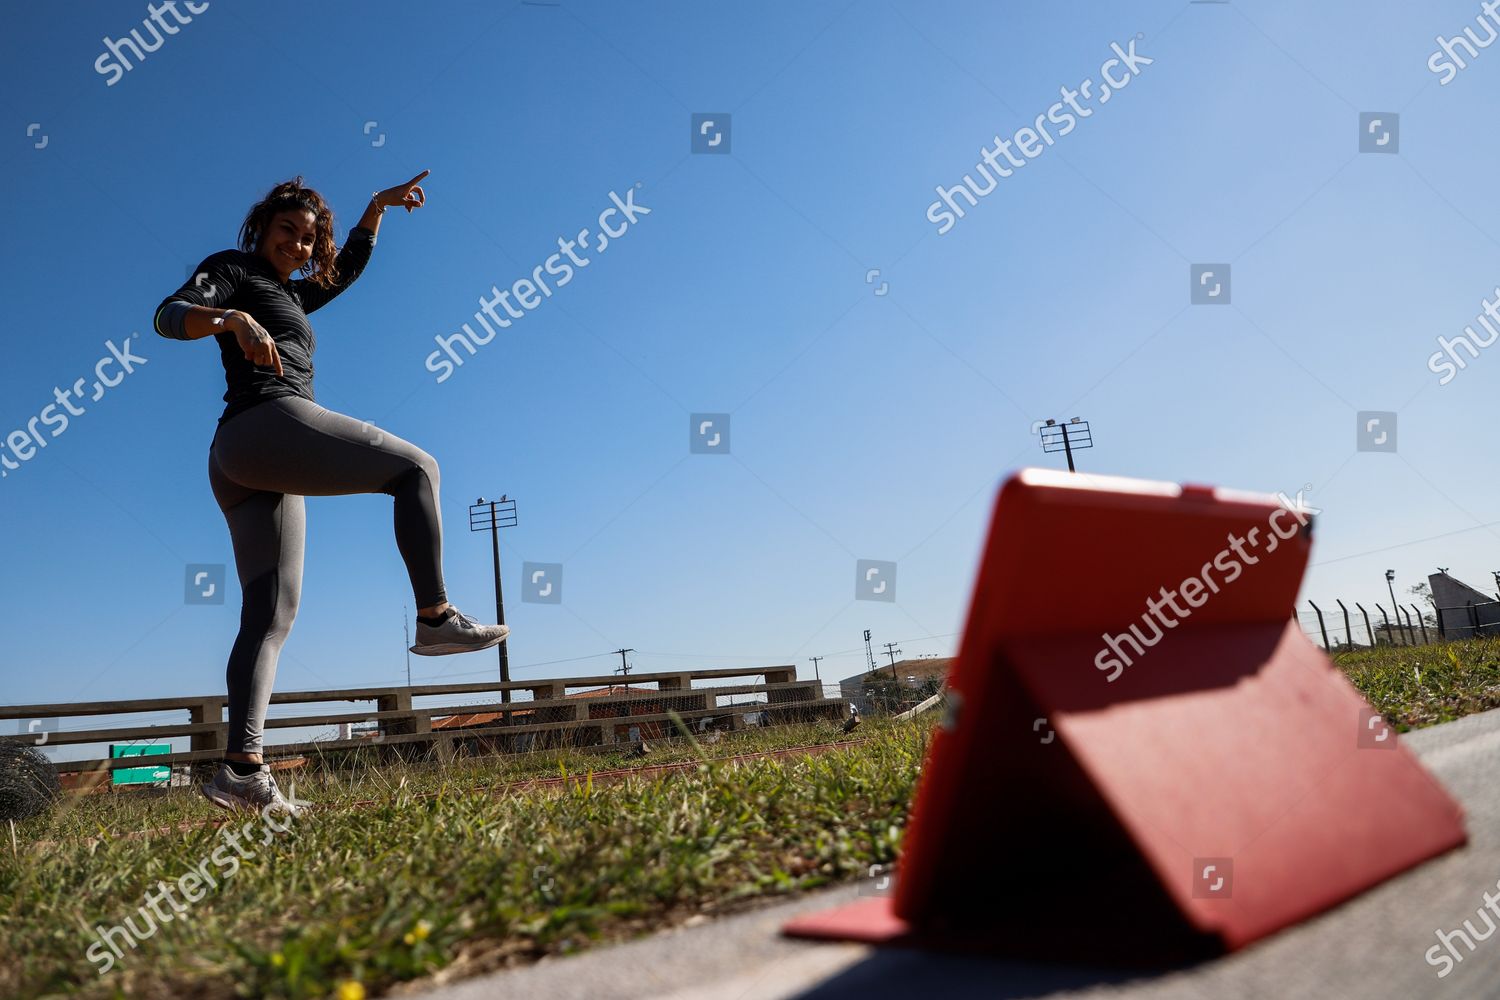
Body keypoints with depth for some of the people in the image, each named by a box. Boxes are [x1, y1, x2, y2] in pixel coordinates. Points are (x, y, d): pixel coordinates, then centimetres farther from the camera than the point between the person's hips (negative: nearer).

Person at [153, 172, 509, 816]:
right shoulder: (233, 269, 11)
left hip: (239, 463, 9)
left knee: (270, 614, -4)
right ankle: (436, 618, -11)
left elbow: (347, 268, 46)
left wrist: (377, 207, 42)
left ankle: (241, 770, -14)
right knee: (415, 468, -3)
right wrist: (234, 320, -24)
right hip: (273, 421, -9)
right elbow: (169, 316, -6)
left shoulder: (290, 295, 34)